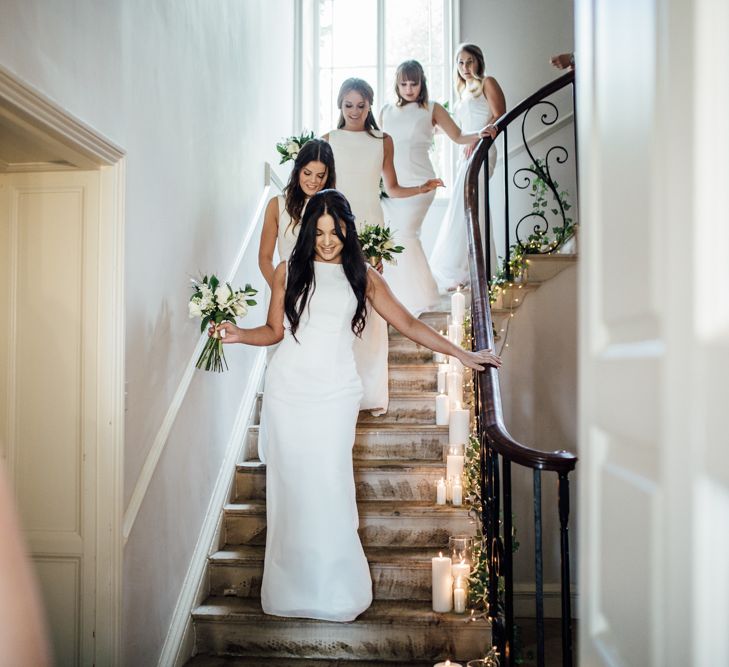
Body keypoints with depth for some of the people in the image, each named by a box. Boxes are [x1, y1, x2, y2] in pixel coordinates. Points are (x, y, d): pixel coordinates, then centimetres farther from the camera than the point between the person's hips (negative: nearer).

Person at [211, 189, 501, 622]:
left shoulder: (363, 276, 8)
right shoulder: (288, 272, 7)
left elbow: (407, 323, 8)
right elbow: (275, 331, 12)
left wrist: (463, 354, 5)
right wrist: (239, 335, -7)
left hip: (336, 392, 0)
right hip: (289, 389, 1)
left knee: (330, 487, -5)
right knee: (292, 486, 2)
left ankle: (335, 591, 8)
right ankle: (292, 589, 12)